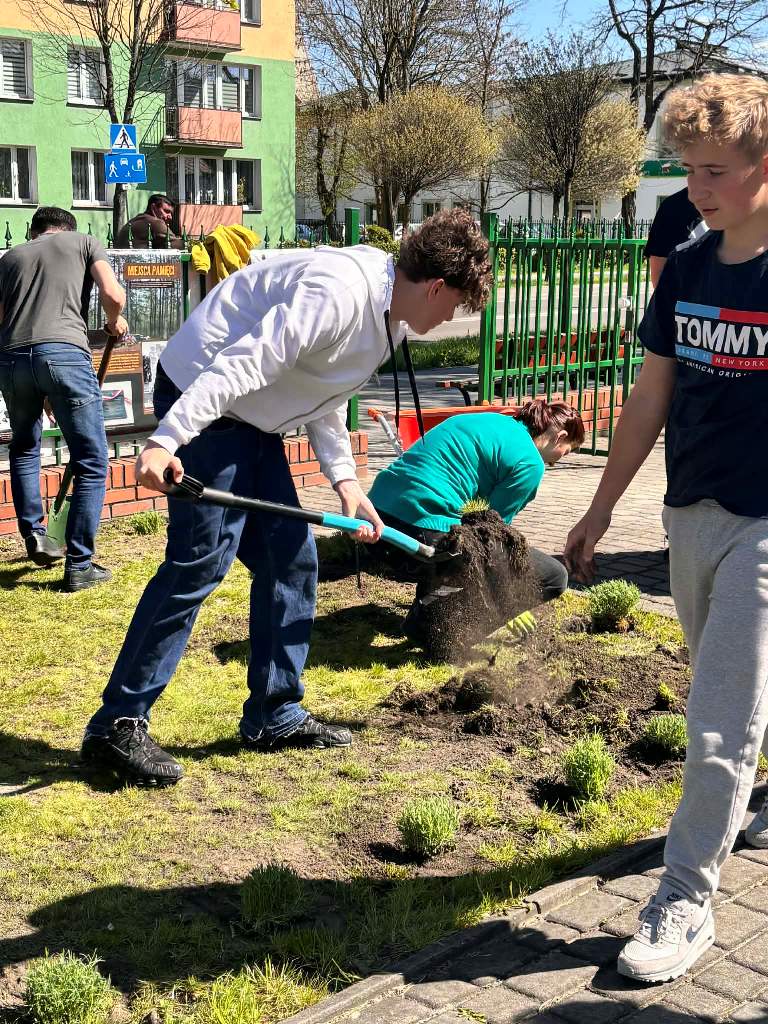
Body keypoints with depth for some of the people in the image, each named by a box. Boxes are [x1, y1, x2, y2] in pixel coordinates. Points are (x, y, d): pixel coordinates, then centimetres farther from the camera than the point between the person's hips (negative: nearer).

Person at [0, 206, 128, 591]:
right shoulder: (84, 242, 18)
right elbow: (113, 295, 3)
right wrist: (115, 322, 23)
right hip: (63, 352, -4)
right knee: (92, 464, 5)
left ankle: (33, 534, 25)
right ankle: (79, 566, 4)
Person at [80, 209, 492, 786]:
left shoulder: (385, 315, 10)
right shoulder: (339, 290, -24)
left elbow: (326, 399, 17)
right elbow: (245, 363, -31)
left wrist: (344, 479, 6)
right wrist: (167, 440, -36)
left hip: (253, 421, 10)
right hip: (201, 401, -10)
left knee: (290, 560, 7)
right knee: (200, 561, -13)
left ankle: (275, 716, 16)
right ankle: (117, 725, -5)